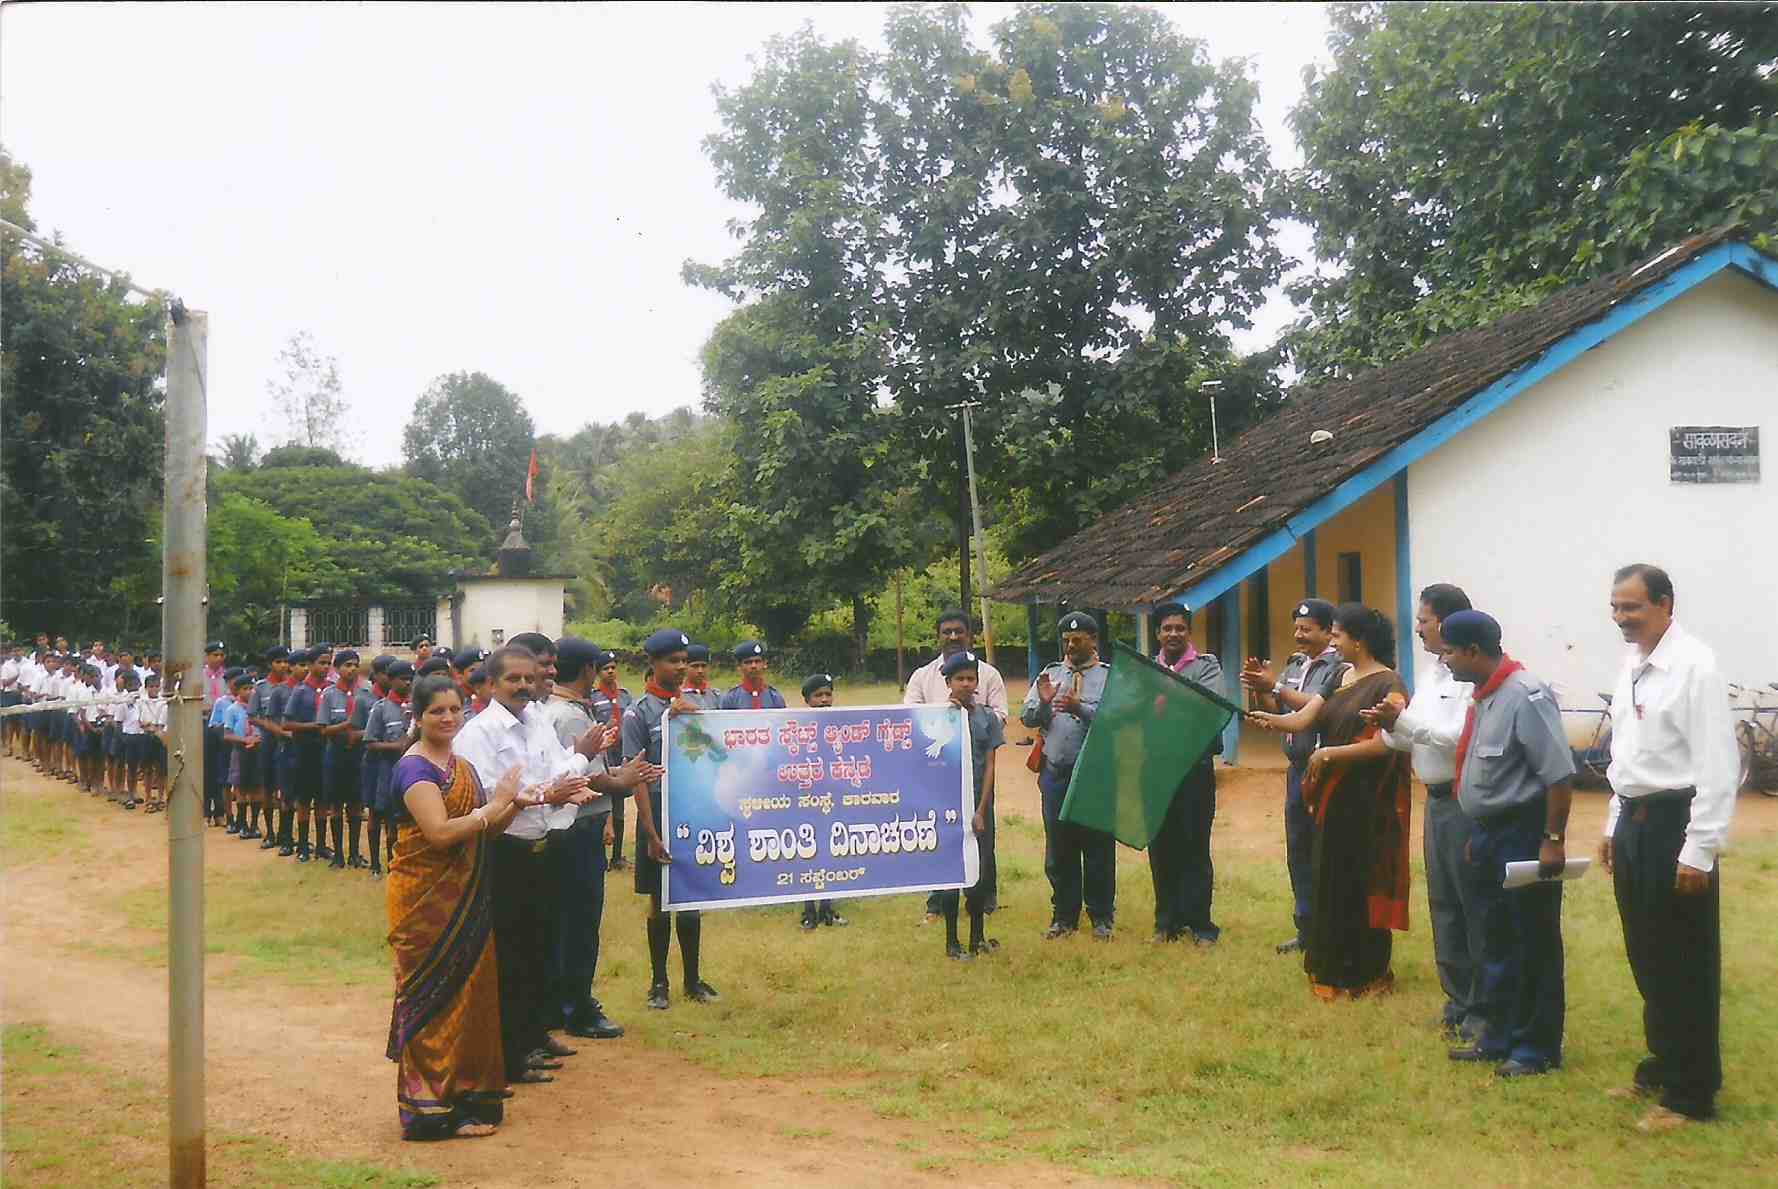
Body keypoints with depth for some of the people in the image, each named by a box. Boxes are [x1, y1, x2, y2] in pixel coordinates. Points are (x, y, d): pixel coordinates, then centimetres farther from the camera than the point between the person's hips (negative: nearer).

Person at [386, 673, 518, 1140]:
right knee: (432, 999, -2)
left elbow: (485, 831, 12)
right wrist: (494, 806, -18)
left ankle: (467, 1094, 21)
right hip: (425, 902, -8)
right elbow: (439, 831, -24)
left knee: (471, 992, 11)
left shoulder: (463, 766, 13)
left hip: (467, 900, 8)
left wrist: (514, 804, -5)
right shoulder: (414, 768, -12)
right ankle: (432, 1107, 6)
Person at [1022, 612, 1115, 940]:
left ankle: (1102, 917, 16)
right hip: (1056, 774, 3)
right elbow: (1027, 718, 4)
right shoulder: (1050, 674, 10)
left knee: (1099, 849, 4)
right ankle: (1064, 916, 20)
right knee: (1059, 850, 9)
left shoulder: (1110, 676, 0)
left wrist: (1081, 709, -25)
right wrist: (1042, 703, -15)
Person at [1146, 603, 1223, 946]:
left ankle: (1198, 924, 8)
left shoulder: (1207, 666, 2)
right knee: (1160, 847, 8)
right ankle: (1167, 921, 18)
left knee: (1195, 847, 0)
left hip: (1194, 767, -3)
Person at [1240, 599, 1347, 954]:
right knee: (1298, 852, 13)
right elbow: (1270, 711, 15)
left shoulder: (1340, 668, -13)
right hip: (1297, 769, 8)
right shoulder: (1295, 665, 13)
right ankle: (1306, 928, 23)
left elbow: (1319, 710, -24)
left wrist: (1276, 687, -21)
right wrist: (1258, 688, -4)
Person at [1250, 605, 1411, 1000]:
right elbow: (1300, 720, 2)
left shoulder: (1388, 684, -12)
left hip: (1367, 801, -7)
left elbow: (1383, 744, -19)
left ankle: (1365, 974, 14)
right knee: (1330, 880, 11)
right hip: (1334, 797, 7)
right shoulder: (1340, 680, 11)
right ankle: (1332, 967, 22)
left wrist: (1330, 752, -17)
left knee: (1360, 882, 2)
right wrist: (1266, 717, -15)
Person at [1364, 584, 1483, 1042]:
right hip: (1436, 799, 10)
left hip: (1464, 802, -10)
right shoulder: (1430, 672, 13)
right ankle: (1458, 1000, 27)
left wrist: (1404, 720, -22)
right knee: (1443, 905, 16)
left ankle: (1481, 1010, 8)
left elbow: (1461, 738, -24)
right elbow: (1416, 738, 16)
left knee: (1474, 907, -2)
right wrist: (1392, 728, -4)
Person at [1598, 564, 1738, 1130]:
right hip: (1634, 822, 9)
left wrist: (1698, 853, -19)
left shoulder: (1694, 666, -17)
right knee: (1647, 958, 19)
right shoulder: (1631, 665, 9)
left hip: (1675, 823, -8)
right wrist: (1615, 826, 19)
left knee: (1685, 967, 2)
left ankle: (1692, 1093, 15)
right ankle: (1663, 1063, 36)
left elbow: (1717, 767, -19)